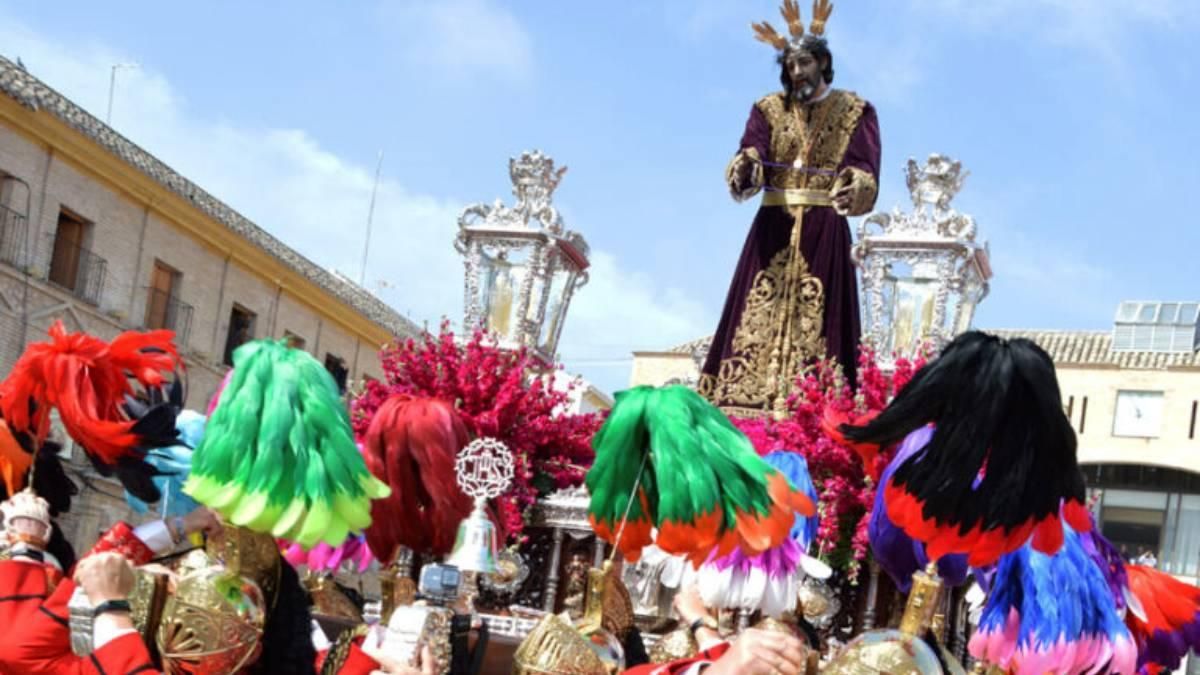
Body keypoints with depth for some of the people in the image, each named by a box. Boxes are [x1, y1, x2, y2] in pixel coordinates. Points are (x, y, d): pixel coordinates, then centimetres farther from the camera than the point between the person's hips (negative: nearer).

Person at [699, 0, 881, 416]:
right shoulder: (770, 109, 11)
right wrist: (744, 172, -30)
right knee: (760, 316, -6)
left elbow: (863, 169, -7)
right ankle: (743, 404, -11)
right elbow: (750, 154, -5)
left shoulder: (854, 112, 7)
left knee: (817, 321, -9)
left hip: (825, 231, -2)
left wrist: (854, 191, -31)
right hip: (774, 228, 2)